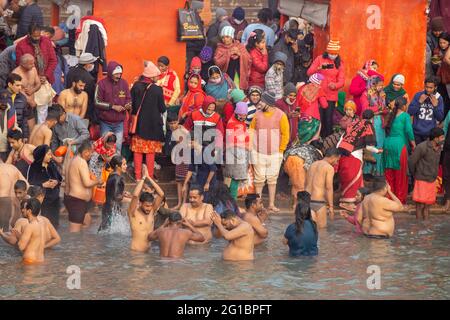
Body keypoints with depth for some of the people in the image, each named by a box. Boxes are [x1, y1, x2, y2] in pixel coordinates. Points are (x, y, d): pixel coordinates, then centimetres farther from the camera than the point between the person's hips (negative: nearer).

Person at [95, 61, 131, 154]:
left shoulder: (124, 83, 4)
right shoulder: (102, 83, -7)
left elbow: (128, 98, 13)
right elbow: (97, 102, -9)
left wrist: (128, 105, -10)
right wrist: (113, 106, -14)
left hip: (119, 123, 3)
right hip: (106, 122, -3)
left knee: (118, 148, 3)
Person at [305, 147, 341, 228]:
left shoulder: (313, 165, 16)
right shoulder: (329, 168, -7)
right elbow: (329, 188, -14)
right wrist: (331, 206, -12)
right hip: (319, 201, -6)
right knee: (322, 225, 13)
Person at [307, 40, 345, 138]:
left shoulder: (339, 63, 6)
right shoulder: (320, 59, 1)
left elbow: (341, 80, 1)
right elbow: (309, 72, -4)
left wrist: (335, 85, -21)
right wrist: (318, 68, -23)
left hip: (331, 95, 1)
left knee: (328, 119, 0)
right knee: (320, 118, -3)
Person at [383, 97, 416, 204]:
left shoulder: (391, 115, 13)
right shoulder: (405, 116, -3)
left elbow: (386, 130, 11)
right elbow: (409, 130, -10)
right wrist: (413, 144, -1)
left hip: (387, 144, 6)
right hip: (399, 145, -6)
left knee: (389, 173, 11)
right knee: (401, 174, 2)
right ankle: (400, 199, 5)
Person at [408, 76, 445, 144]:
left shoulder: (439, 98, -2)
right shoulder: (418, 95, -4)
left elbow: (440, 118, -1)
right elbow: (410, 112, -6)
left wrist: (436, 106, -15)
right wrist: (419, 102, -17)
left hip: (430, 133, 0)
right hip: (417, 133, 0)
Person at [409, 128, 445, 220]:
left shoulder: (439, 148, 1)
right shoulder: (422, 147, -20)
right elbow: (411, 162, -13)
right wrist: (415, 175, 2)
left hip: (432, 181, 6)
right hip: (422, 180, -6)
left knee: (427, 206, 10)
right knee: (420, 205, -3)